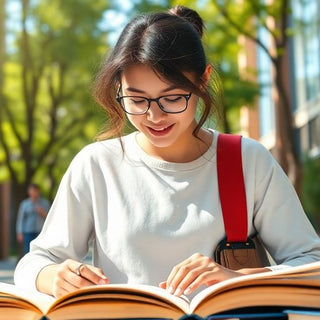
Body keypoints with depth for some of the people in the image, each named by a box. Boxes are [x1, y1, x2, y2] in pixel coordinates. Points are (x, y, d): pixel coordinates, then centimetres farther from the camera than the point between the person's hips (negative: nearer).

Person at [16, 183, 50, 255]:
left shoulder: (45, 203, 5)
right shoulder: (24, 204, 3)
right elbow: (20, 219, 3)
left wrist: (42, 213, -14)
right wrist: (19, 234, -3)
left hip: (41, 232, 1)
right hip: (28, 233, -1)